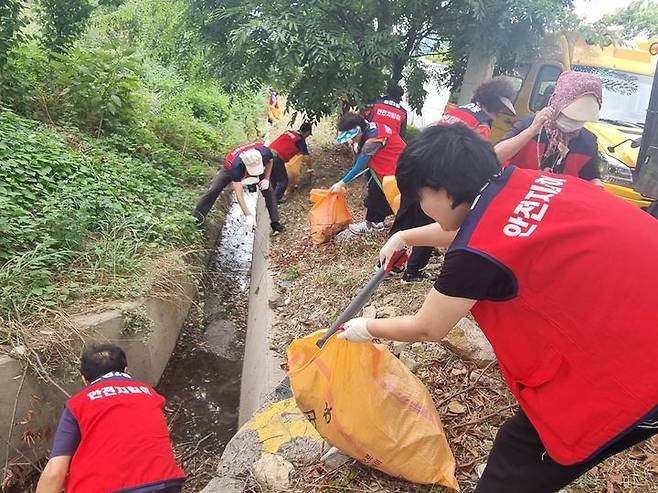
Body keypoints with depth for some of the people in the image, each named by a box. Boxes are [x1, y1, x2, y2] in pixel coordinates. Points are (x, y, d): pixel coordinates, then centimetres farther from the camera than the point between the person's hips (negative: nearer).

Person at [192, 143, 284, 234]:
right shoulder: (236, 165, -47)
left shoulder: (265, 152, -40)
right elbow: (239, 195, -44)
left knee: (268, 191, -10)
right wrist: (248, 215, -49)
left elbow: (269, 162, -9)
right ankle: (197, 217, 0)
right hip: (230, 168, -3)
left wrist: (266, 179, -18)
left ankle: (276, 223, -1)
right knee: (214, 190, -13)